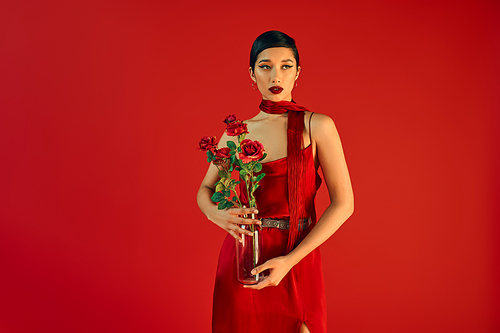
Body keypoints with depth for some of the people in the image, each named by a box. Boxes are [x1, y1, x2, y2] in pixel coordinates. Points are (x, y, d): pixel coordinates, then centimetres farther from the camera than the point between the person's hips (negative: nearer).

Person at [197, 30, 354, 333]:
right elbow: (205, 190, 11)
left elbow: (344, 203, -9)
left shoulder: (317, 126, -6)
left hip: (297, 261, -2)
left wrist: (290, 260, -16)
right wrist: (216, 213, -14)